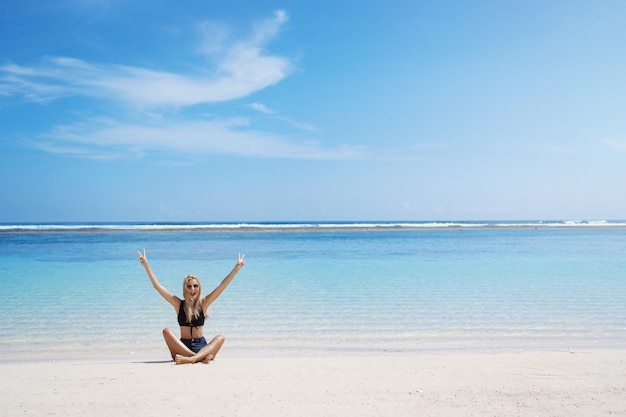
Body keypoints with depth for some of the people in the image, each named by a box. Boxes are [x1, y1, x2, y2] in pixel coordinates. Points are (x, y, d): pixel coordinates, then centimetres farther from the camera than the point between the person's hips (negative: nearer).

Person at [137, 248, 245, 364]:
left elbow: (223, 285, 0)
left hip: (201, 346, 0)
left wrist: (237, 268, -5)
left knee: (220, 338, -25)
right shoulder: (179, 304, 4)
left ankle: (191, 358, -47)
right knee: (167, 331, -25)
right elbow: (157, 285, 1)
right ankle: (201, 357, -38)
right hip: (182, 347, 0)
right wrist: (146, 264, -3)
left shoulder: (203, 303, 4)